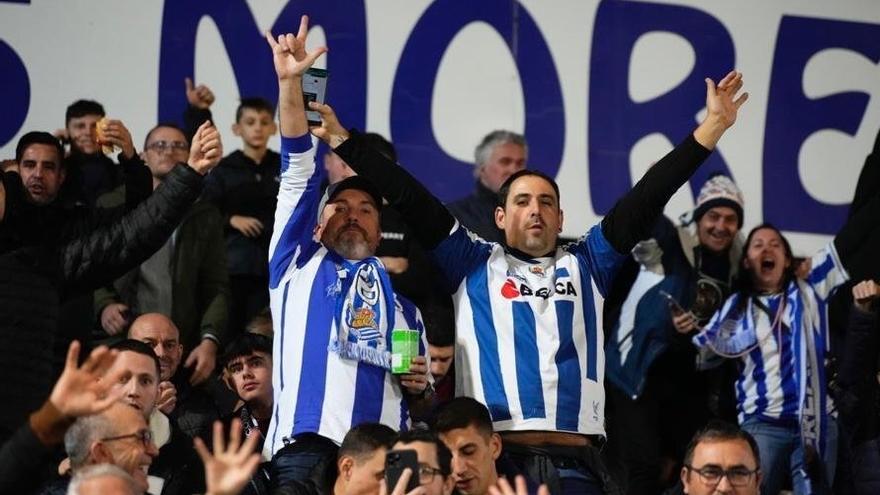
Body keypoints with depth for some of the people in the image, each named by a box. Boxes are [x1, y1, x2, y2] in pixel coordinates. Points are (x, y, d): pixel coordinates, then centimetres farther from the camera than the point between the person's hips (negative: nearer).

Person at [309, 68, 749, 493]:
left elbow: (645, 200, 14)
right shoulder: (473, 266, 14)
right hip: (493, 458, -2)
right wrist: (344, 141, 4)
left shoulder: (585, 266, 18)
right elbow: (411, 201, 9)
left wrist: (712, 127, 8)